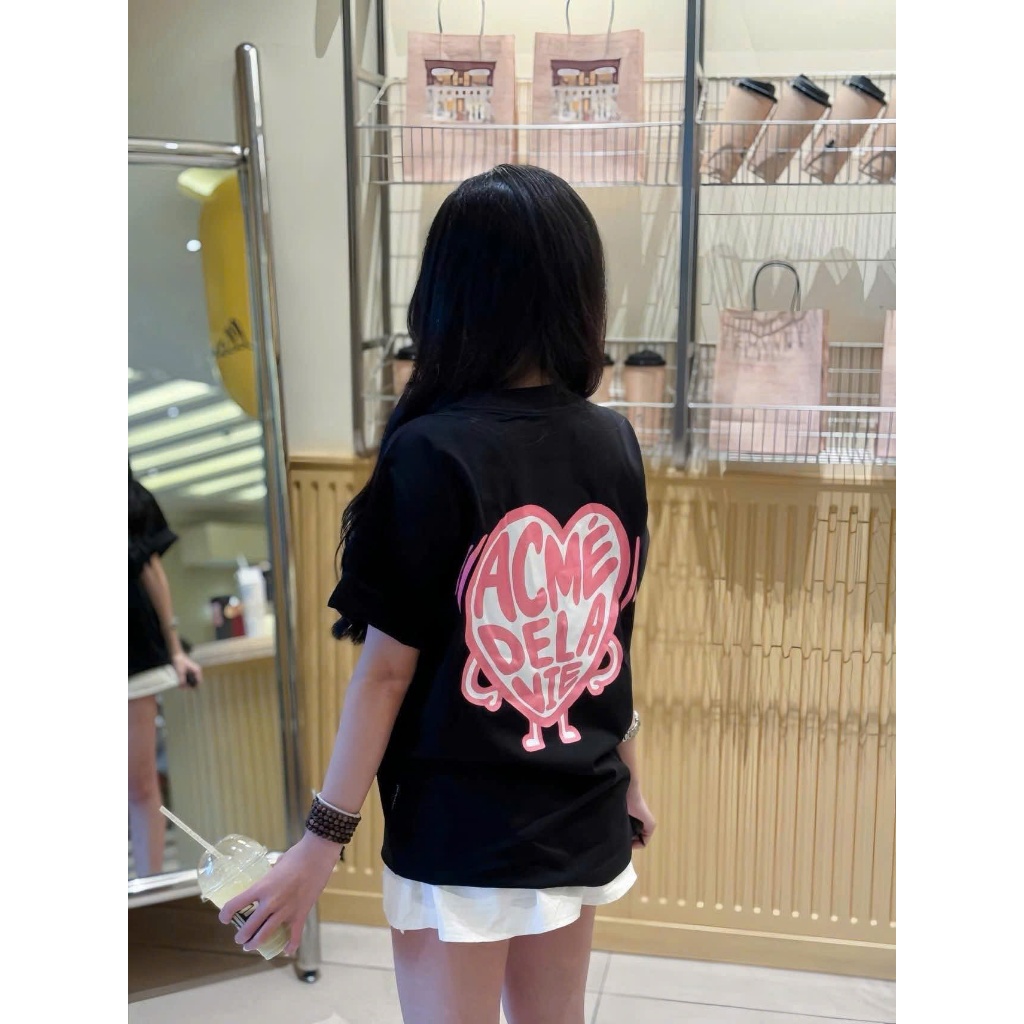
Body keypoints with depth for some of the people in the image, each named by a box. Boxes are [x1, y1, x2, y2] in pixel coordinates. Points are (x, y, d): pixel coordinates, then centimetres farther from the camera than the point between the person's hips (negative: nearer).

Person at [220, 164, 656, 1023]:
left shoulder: (432, 454, -19)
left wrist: (325, 837, -6)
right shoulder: (615, 444, -3)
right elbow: (611, 632, 6)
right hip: (581, 817, 5)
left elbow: (388, 665, -16)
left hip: (459, 827, -5)